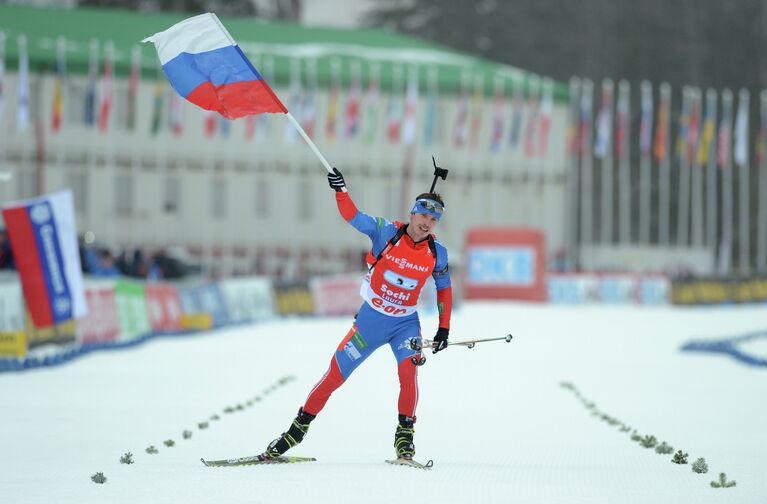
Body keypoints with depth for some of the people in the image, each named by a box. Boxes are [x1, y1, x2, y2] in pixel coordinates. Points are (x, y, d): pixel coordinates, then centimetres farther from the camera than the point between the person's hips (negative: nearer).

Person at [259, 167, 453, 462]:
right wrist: (340, 190, -31)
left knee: (408, 370, -27)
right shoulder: (387, 233, -13)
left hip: (405, 323, 0)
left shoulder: (436, 253, -6)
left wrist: (444, 328, 5)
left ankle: (405, 436, -12)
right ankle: (299, 428, 18)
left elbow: (444, 289, 8)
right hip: (370, 319, 0)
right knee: (335, 375, 2)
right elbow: (353, 216, -14)